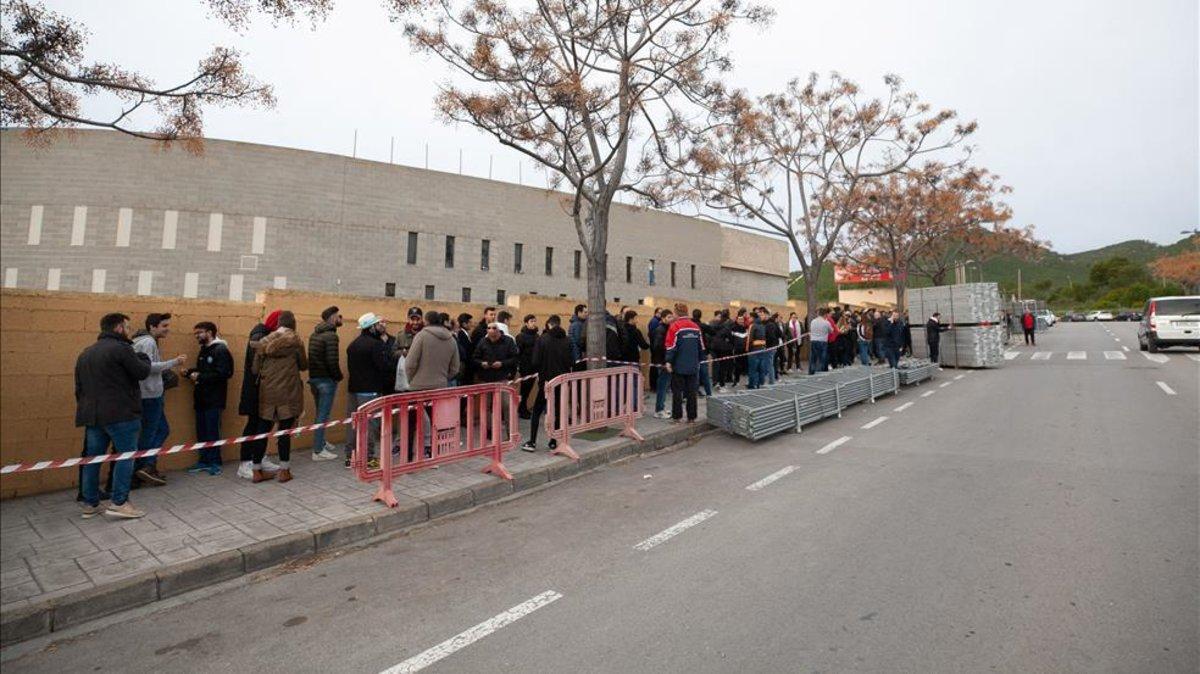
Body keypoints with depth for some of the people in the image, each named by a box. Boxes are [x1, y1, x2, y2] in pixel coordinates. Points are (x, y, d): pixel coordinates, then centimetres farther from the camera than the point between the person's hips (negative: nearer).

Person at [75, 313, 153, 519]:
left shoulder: (85, 354, 18)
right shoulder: (121, 348, -11)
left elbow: (79, 387, 20)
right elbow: (143, 372, -10)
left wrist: (86, 409, 25)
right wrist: (144, 357, 10)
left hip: (92, 415, 8)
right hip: (120, 415, -8)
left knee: (92, 458, 12)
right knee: (126, 456, -1)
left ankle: (90, 504, 19)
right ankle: (119, 503, -3)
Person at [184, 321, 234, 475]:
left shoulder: (221, 350, -10)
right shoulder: (203, 350, 17)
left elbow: (222, 374, -19)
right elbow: (202, 371, 21)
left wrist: (200, 377, -19)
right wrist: (191, 373, 3)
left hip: (214, 399, -8)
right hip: (201, 398, 8)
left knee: (212, 432, -2)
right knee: (201, 432, 11)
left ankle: (215, 462, 8)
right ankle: (204, 461, 20)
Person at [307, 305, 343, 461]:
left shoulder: (315, 334, 12)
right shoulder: (331, 336, -16)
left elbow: (312, 357, 13)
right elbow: (332, 362, -21)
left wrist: (314, 373, 14)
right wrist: (339, 377, -8)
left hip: (314, 378, 9)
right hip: (326, 380, -9)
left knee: (320, 413, 21)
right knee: (323, 415, -2)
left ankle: (321, 442, 34)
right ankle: (318, 451, 3)